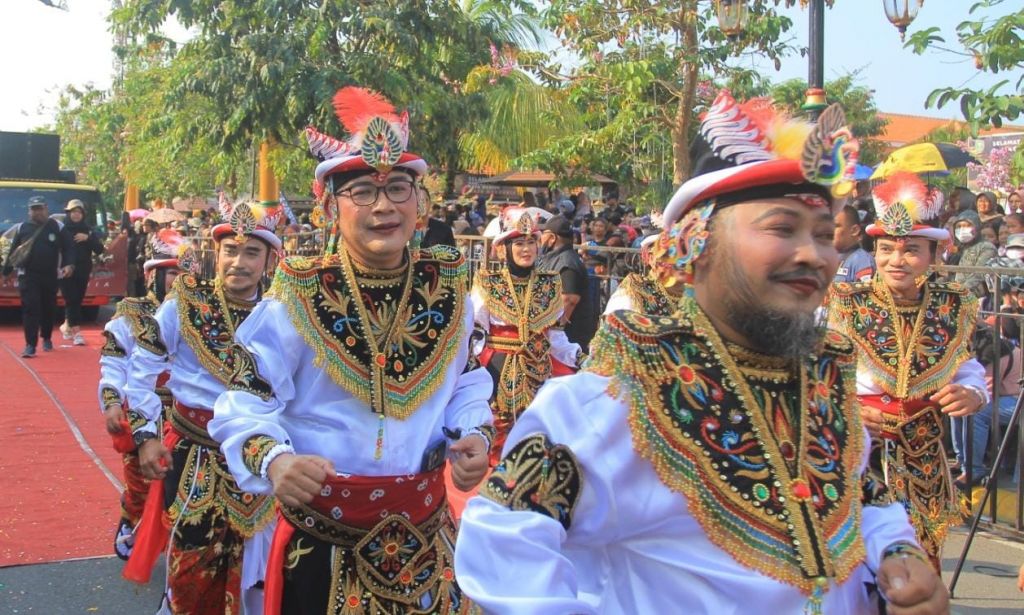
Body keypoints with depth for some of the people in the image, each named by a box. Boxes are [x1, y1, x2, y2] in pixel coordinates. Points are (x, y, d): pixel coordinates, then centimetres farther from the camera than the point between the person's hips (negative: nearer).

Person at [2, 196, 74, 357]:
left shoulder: (57, 227, 3)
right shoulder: (22, 228, 6)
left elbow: (68, 248, 1)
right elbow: (13, 251, 8)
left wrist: (69, 265, -14)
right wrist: (6, 270, 4)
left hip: (50, 276, 1)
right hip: (28, 276, -1)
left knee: (49, 308, 12)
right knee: (30, 309, -10)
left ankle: (46, 338, 34)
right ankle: (30, 345, -12)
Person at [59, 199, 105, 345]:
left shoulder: (88, 230, 7)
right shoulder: (62, 229, -2)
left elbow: (99, 250, 0)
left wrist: (88, 238, -13)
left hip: (83, 272, 4)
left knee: (77, 300, 10)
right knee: (71, 300, -9)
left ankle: (67, 325, 31)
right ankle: (77, 332, -12)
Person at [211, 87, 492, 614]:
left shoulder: (448, 288, -1)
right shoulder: (300, 295, -11)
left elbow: (467, 382, 12)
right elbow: (246, 403, -10)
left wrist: (472, 435, -7)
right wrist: (275, 460, -30)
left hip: (424, 524, 3)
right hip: (324, 528, -3)